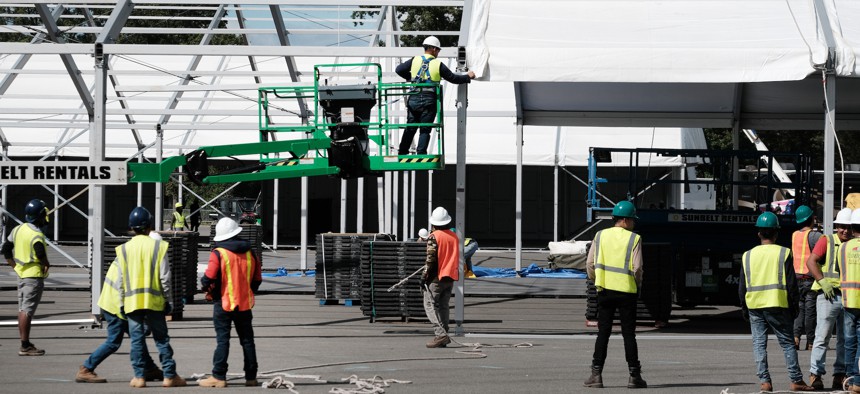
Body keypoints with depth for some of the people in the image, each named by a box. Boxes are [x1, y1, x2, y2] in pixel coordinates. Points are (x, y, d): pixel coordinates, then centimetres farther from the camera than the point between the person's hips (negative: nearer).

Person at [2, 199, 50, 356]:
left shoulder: (18, 229, 7)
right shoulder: (37, 234, -18)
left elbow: (6, 249, 12)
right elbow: (40, 253, -32)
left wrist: (14, 266, 14)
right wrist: (47, 264, -13)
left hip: (21, 273, 8)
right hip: (34, 276, -8)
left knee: (22, 309, 12)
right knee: (27, 311, -6)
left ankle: (25, 343, 19)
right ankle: (25, 346, -4)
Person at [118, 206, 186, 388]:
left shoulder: (124, 249, 1)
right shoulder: (158, 246, -3)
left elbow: (121, 280, 3)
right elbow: (165, 277, -4)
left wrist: (122, 302, 12)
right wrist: (167, 300, 4)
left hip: (132, 301, 1)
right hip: (154, 300, -1)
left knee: (137, 339, 5)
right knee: (162, 338, 6)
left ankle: (139, 376, 3)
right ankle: (170, 376, 6)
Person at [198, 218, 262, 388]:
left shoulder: (218, 254, -13)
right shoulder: (249, 253, 5)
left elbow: (209, 278, -17)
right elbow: (257, 280, 10)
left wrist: (206, 287, 5)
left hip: (224, 303, -4)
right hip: (245, 303, 4)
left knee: (222, 340, -2)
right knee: (247, 340, 9)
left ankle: (219, 377, -6)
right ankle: (251, 377, 12)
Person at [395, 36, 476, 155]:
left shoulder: (415, 60, 5)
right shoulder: (438, 64, 0)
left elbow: (399, 70, 5)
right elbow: (453, 78, 6)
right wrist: (468, 77, 22)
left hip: (414, 99, 2)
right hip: (429, 100, -2)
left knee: (410, 128, 12)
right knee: (425, 130, 3)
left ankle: (402, 153, 13)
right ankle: (421, 154, -4)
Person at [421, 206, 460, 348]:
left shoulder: (433, 237, -11)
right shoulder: (454, 236, 9)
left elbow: (430, 259, -15)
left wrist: (424, 277, -10)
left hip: (436, 277, -6)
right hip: (451, 276, 6)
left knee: (430, 305, -5)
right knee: (444, 306, 11)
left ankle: (440, 334, -18)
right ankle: (443, 335, 8)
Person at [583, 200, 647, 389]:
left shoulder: (600, 236, 4)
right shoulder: (634, 239, -6)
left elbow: (590, 263, 1)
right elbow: (637, 267, -10)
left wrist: (595, 280, 16)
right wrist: (637, 284, 8)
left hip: (605, 289, 2)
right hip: (627, 291, -2)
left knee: (603, 333, 7)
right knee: (629, 334, 3)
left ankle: (596, 374, 1)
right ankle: (634, 376, 4)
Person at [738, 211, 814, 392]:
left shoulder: (748, 255, 6)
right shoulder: (784, 253, -3)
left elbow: (742, 286, 9)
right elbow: (791, 284, -3)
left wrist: (744, 309, 18)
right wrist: (794, 306, 6)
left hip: (754, 306, 2)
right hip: (777, 305, -2)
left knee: (759, 343, 5)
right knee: (787, 343, 4)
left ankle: (764, 380, -3)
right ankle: (796, 380, 1)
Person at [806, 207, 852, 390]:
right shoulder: (827, 241, 1)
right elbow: (811, 261, -6)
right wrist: (823, 281, -15)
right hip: (829, 296, -4)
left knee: (846, 339, 7)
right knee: (822, 336, -7)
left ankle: (840, 375, 13)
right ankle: (815, 374, -5)